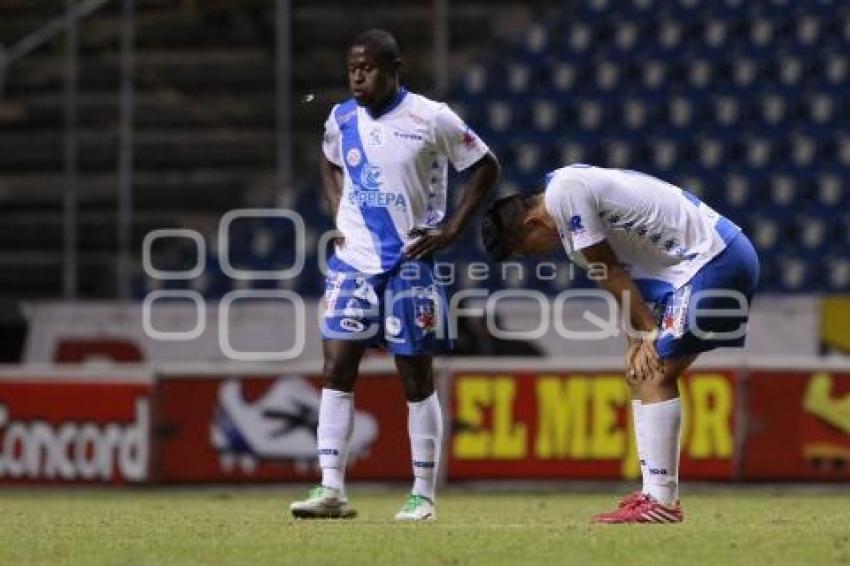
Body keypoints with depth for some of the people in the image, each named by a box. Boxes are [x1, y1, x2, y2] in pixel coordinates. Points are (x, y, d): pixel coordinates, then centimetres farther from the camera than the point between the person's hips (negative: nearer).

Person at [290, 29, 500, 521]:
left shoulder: (432, 119, -9)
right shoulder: (342, 119, 5)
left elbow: (486, 167, 0)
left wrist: (453, 229, -6)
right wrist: (338, 213, 9)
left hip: (410, 263, -4)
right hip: (354, 260, 4)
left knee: (417, 377, 2)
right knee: (337, 367, -7)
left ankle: (424, 495, 10)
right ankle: (332, 490, -7)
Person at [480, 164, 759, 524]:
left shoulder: (565, 191, -14)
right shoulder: (573, 185, 16)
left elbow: (611, 274, -12)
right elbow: (619, 277, 14)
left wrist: (650, 332, -7)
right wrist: (638, 339, 4)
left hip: (716, 260, -10)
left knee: (655, 375, -12)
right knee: (639, 372, 14)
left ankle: (661, 503, -15)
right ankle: (654, 494, 15)